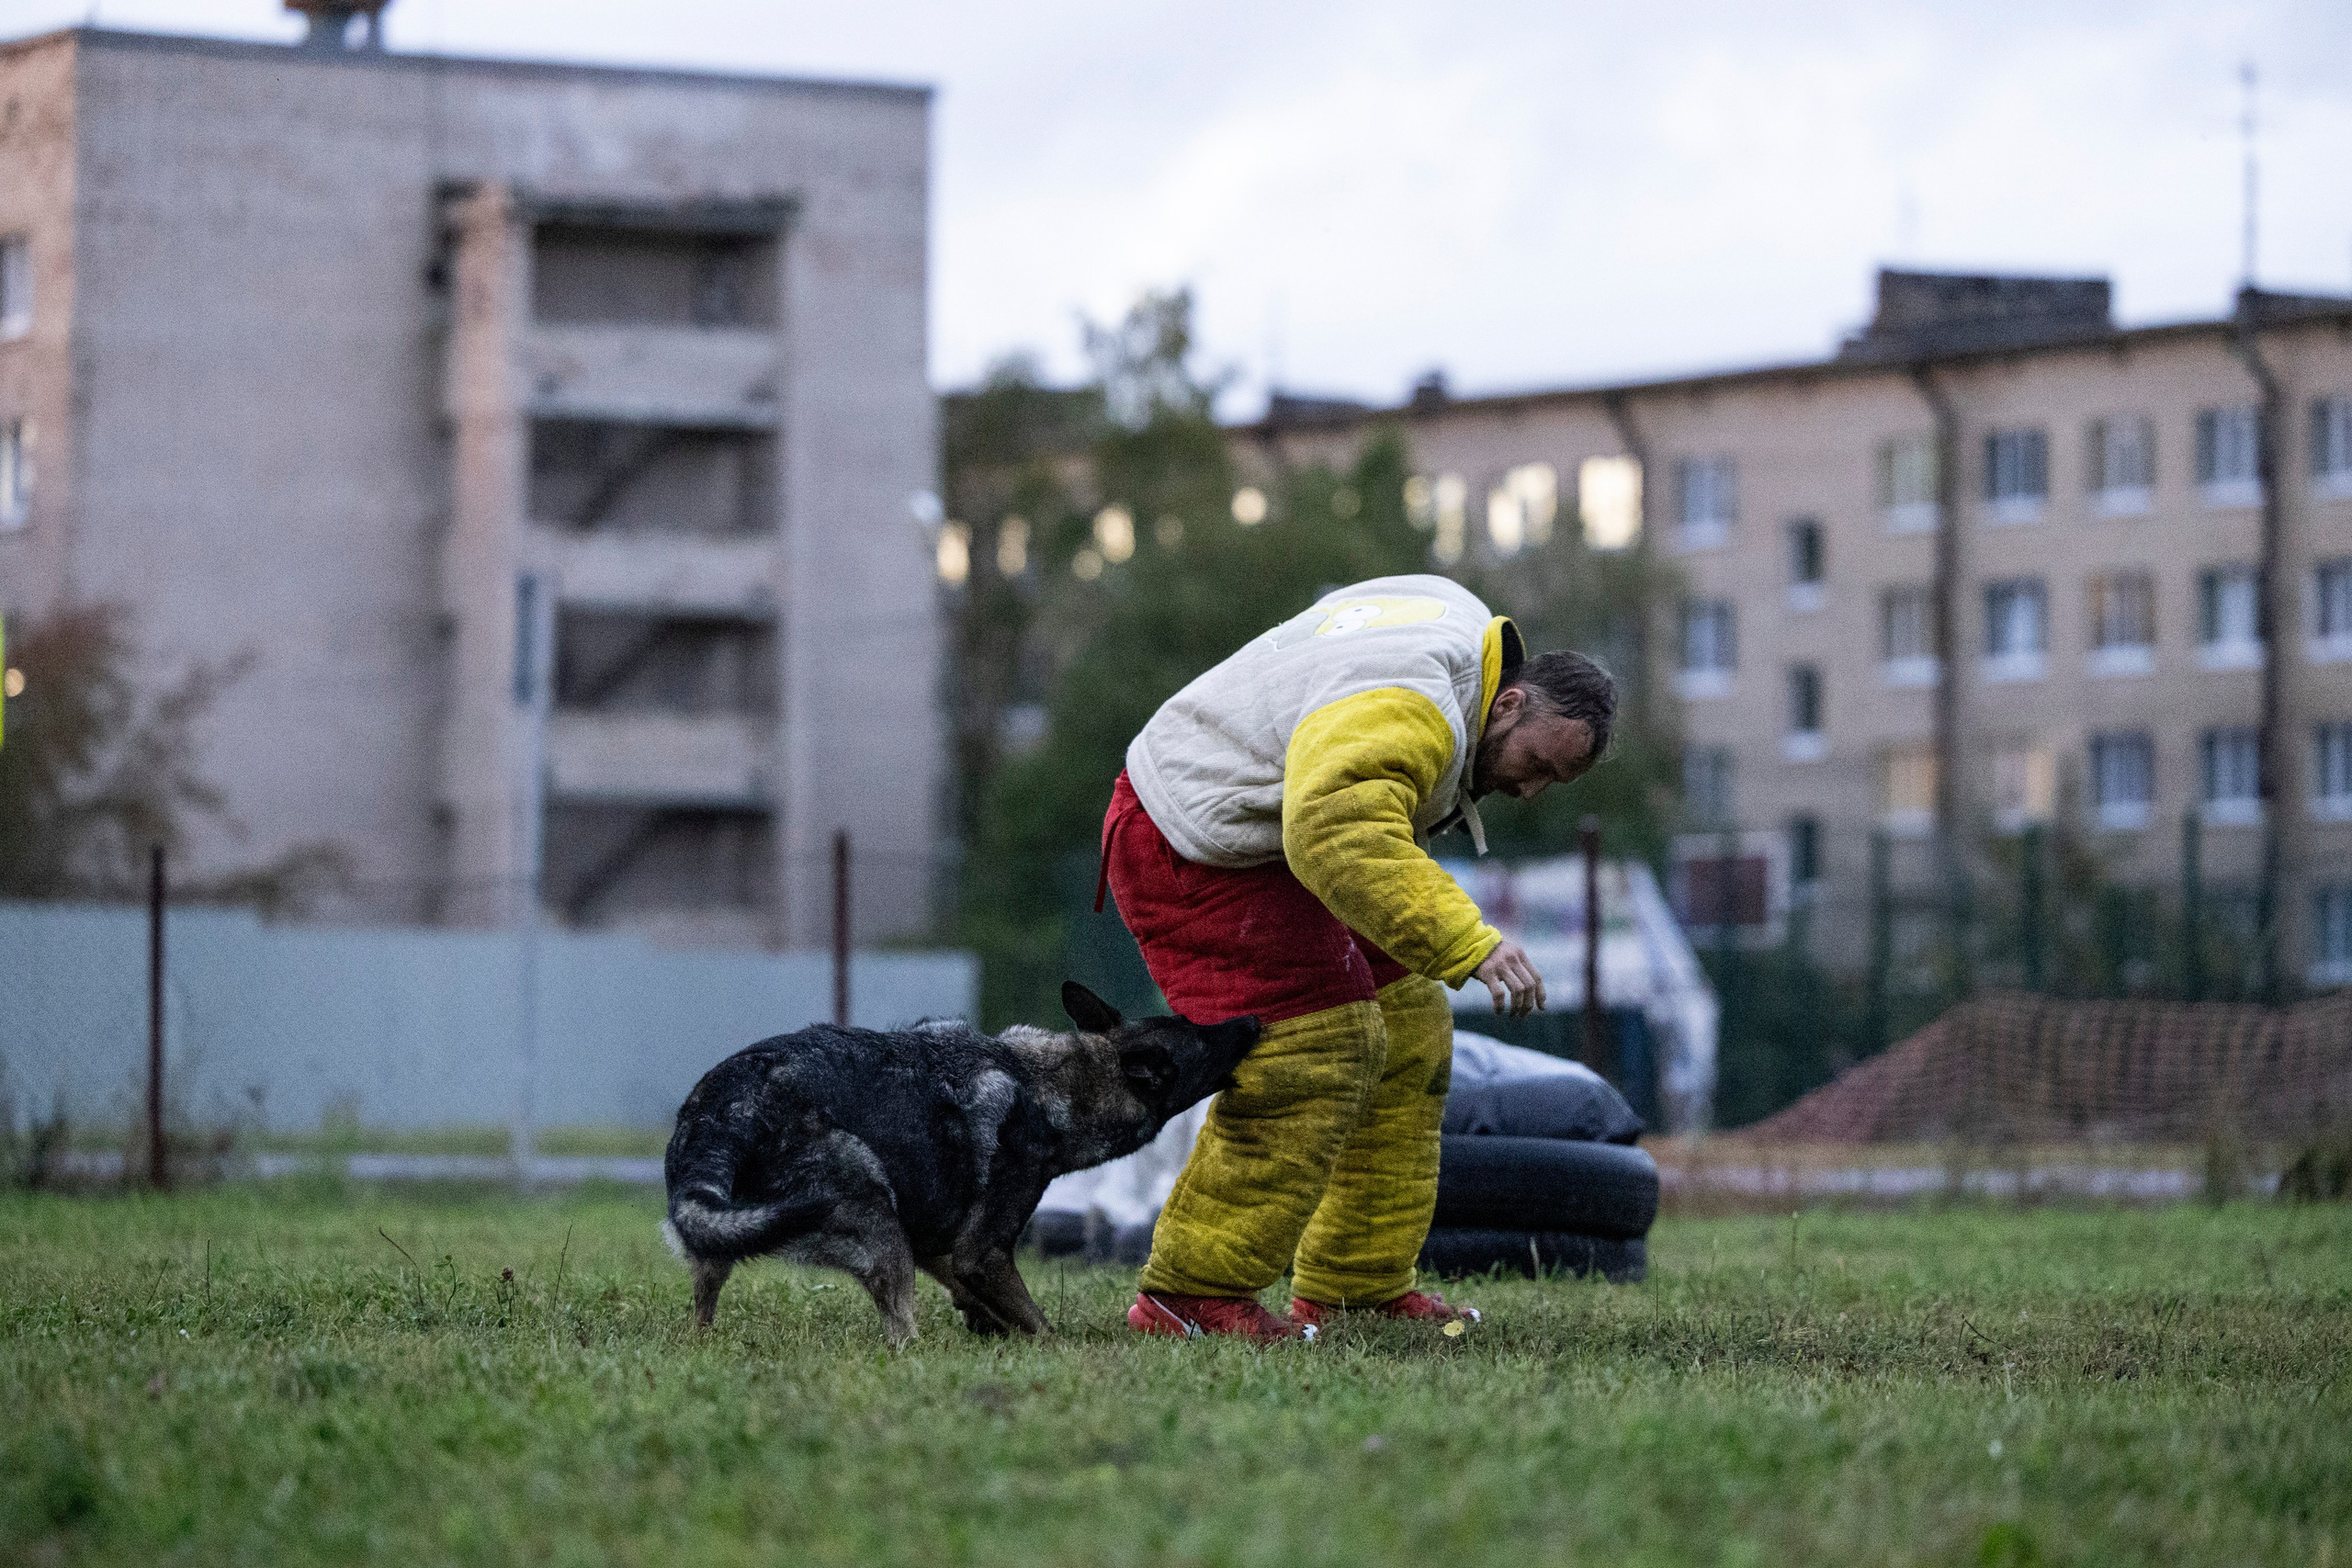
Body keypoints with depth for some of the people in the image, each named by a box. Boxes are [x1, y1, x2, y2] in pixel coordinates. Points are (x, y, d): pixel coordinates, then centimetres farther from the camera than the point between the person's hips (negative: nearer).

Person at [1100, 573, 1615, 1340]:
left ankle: (1355, 1286, 16)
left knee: (1405, 1033, 9)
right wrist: (1468, 942, -52)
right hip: (1191, 849, -11)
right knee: (1309, 1059, -18)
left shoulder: (1465, 624, 3)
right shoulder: (1408, 711, -31)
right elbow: (1341, 836, -48)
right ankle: (1187, 1294, -9)